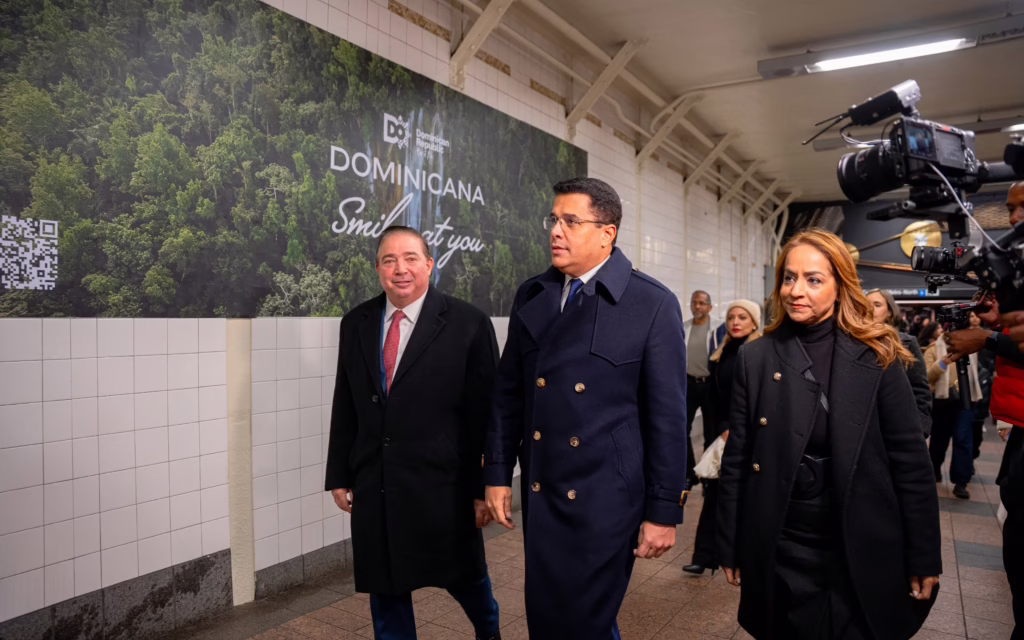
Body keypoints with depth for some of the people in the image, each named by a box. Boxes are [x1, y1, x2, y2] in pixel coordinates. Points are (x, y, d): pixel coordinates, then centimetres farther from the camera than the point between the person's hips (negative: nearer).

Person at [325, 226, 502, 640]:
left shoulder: (468, 323, -9)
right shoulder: (355, 324, 5)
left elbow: (486, 413, -7)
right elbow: (344, 407, 9)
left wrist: (485, 487, -7)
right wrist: (339, 476, 9)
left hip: (442, 486, -3)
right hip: (373, 487, 4)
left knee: (463, 575, 16)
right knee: (384, 590, 14)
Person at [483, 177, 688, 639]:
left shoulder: (653, 304, -9)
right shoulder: (531, 295, 4)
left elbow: (667, 415, -8)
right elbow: (509, 393, 8)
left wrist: (664, 510, -6)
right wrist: (497, 472, 7)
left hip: (606, 496, -4)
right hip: (540, 492, 5)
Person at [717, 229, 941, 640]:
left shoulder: (877, 357, -5)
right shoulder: (756, 358, -3)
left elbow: (910, 462, -4)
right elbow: (737, 460, -1)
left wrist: (924, 558, -3)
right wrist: (730, 547, 0)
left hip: (863, 553, -1)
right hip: (780, 552, 1)